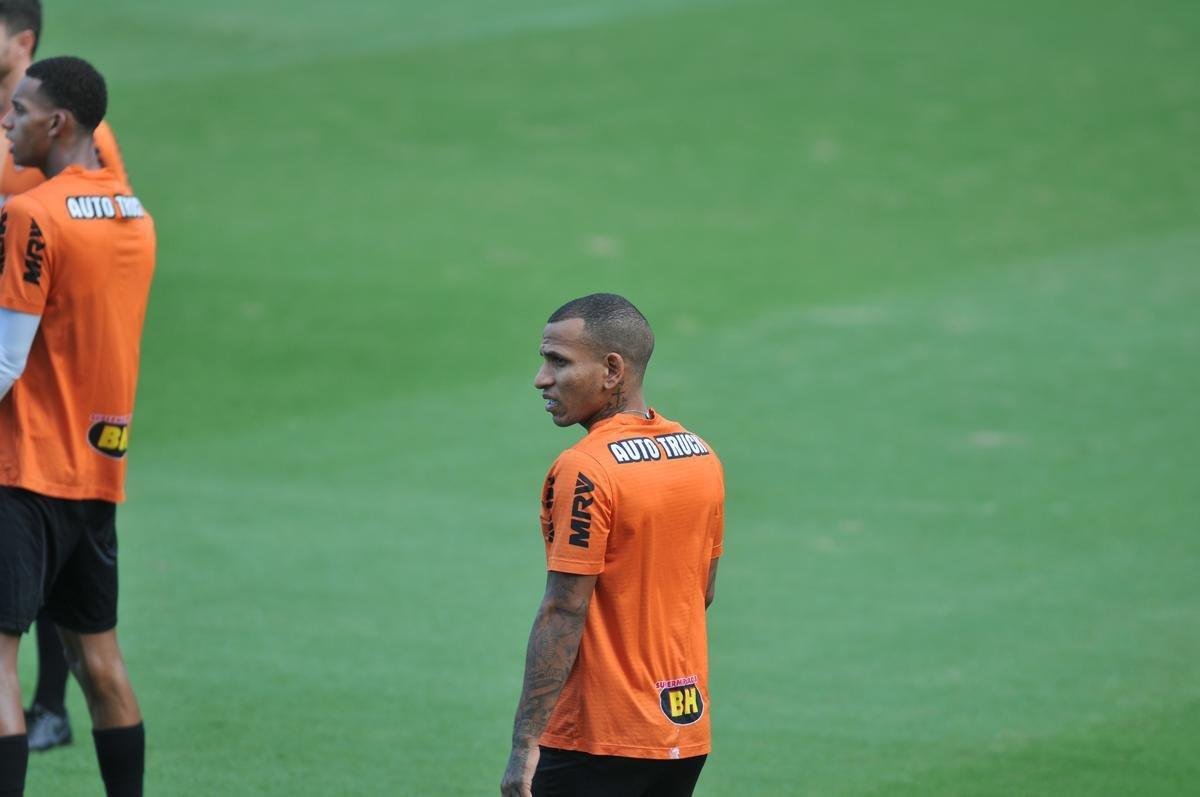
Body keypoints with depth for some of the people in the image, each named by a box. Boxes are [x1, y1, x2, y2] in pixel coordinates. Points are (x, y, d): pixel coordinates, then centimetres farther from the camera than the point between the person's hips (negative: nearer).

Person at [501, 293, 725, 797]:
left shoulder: (583, 472, -16)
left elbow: (564, 614, -19)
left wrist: (524, 744, -17)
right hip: (687, 733, 8)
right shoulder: (702, 457, 8)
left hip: (595, 741, -8)